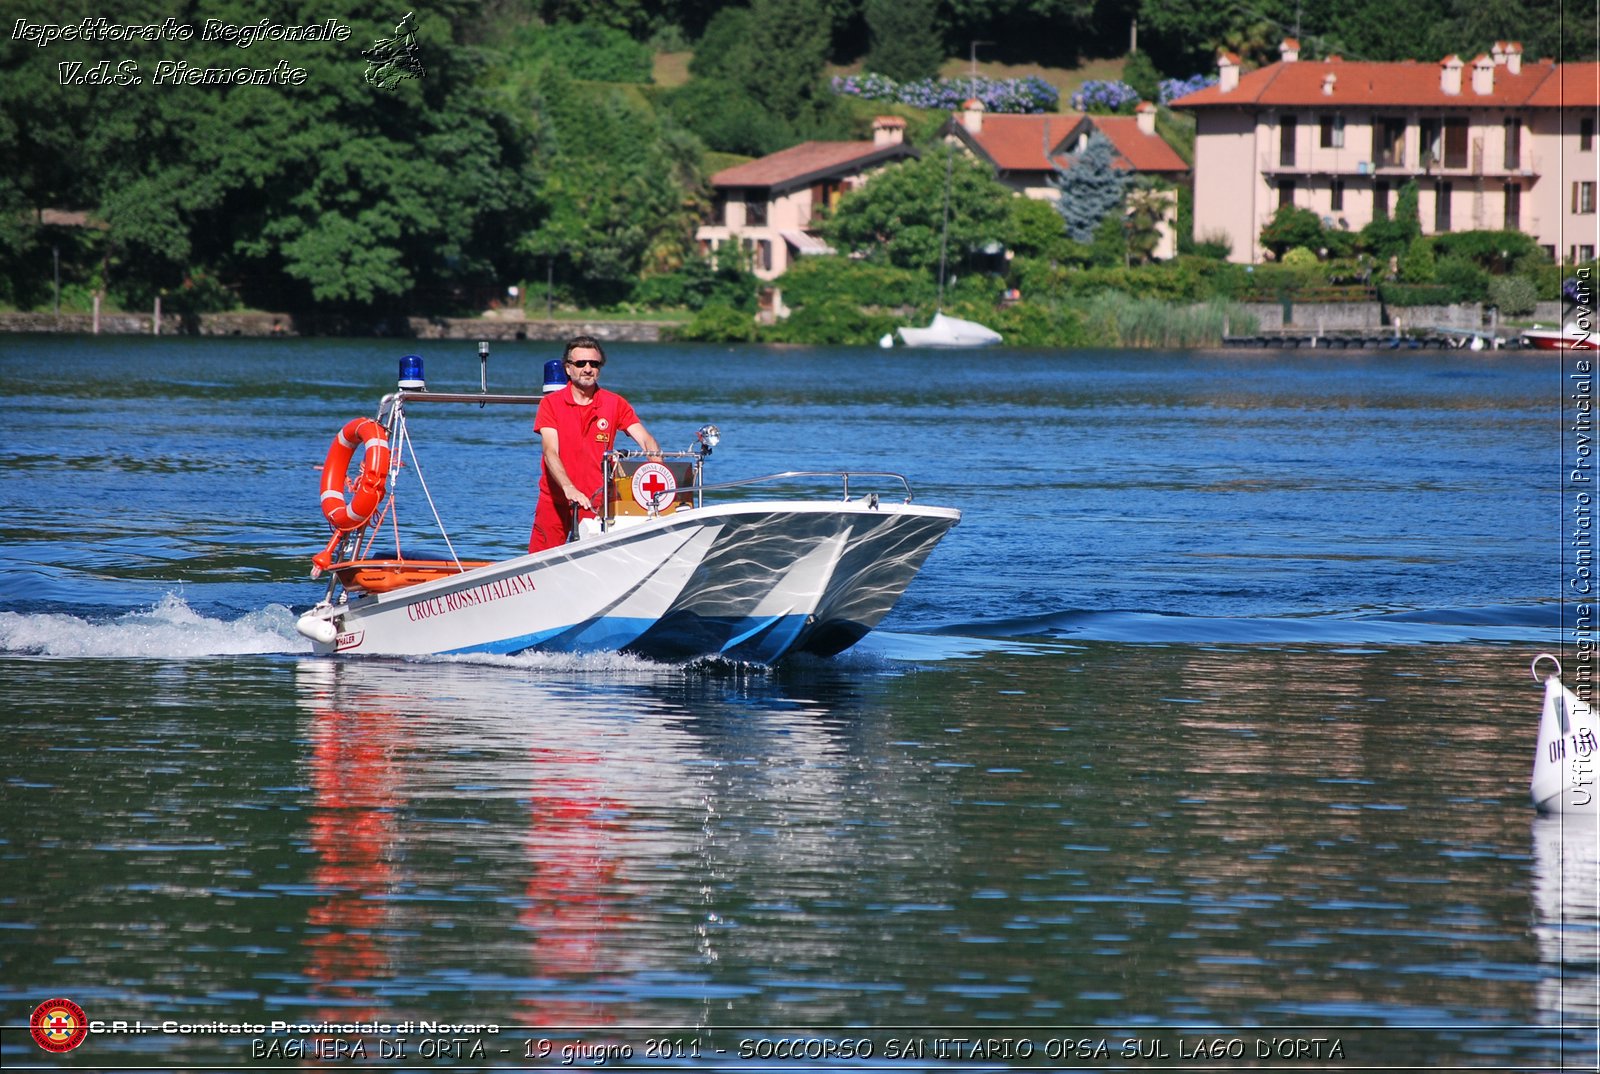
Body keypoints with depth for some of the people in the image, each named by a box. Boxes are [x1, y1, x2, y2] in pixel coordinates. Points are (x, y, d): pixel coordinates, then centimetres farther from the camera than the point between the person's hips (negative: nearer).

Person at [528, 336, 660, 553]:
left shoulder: (615, 404, 4)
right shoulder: (550, 403, -1)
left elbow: (646, 440, -5)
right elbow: (550, 452, -13)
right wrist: (569, 489, -31)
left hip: (595, 502, 1)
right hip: (555, 500, -1)